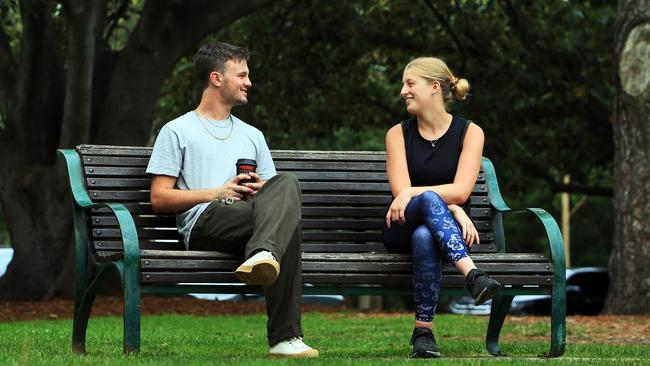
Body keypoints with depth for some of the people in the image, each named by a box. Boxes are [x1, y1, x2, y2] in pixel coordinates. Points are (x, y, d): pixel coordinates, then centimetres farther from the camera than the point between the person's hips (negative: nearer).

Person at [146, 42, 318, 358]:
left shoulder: (252, 136, 33)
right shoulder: (177, 131, 16)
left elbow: (276, 195, 27)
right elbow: (160, 198, 6)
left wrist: (261, 191, 1)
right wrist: (217, 193, -7)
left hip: (250, 217, 5)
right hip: (203, 225, -5)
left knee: (287, 184, -32)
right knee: (287, 221, -34)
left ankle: (263, 255, -56)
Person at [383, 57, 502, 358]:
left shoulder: (469, 132, 3)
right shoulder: (398, 134, 6)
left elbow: (460, 191, -10)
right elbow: (401, 192, -8)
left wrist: (412, 193, -22)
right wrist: (454, 210, -20)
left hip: (445, 229, 0)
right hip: (403, 229, 0)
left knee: (424, 236, -40)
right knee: (429, 200, -38)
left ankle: (423, 330, -41)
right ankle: (471, 274, -55)